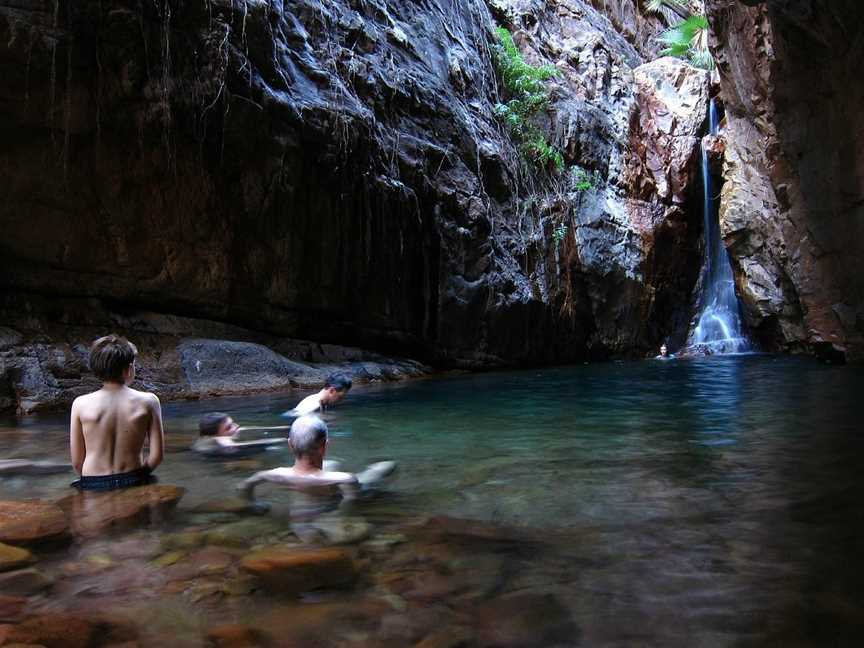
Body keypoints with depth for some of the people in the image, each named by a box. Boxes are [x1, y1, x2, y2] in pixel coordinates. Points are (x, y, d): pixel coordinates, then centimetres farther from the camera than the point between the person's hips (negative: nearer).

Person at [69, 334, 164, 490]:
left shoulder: (81, 404, -5)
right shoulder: (148, 401, -6)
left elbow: (77, 462, -1)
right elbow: (156, 456, -4)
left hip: (93, 486, 1)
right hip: (134, 483, 0)